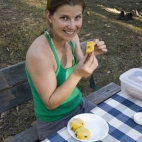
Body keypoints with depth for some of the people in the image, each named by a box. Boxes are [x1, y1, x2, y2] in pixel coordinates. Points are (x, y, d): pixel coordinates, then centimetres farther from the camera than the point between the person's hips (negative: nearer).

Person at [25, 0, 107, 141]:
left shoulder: (71, 37, -9)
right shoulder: (39, 53, -31)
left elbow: (85, 75, 2)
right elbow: (50, 103, -24)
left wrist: (91, 55, -17)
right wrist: (76, 74, -33)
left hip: (79, 105, 7)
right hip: (54, 122, -6)